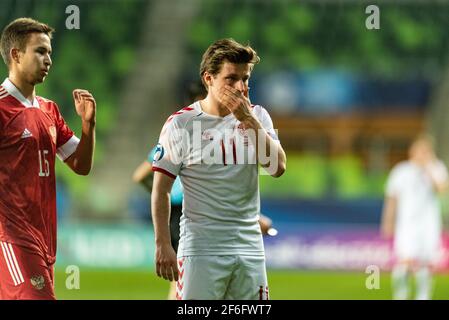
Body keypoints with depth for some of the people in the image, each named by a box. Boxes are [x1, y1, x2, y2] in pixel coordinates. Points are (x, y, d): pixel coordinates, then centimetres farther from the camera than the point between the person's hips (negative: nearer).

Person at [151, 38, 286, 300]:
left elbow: (277, 167, -6)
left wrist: (248, 120, -13)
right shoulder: (181, 123, -4)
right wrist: (163, 245, -8)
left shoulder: (257, 116, 7)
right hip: (202, 247, -4)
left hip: (249, 246, 4)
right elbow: (161, 190, -3)